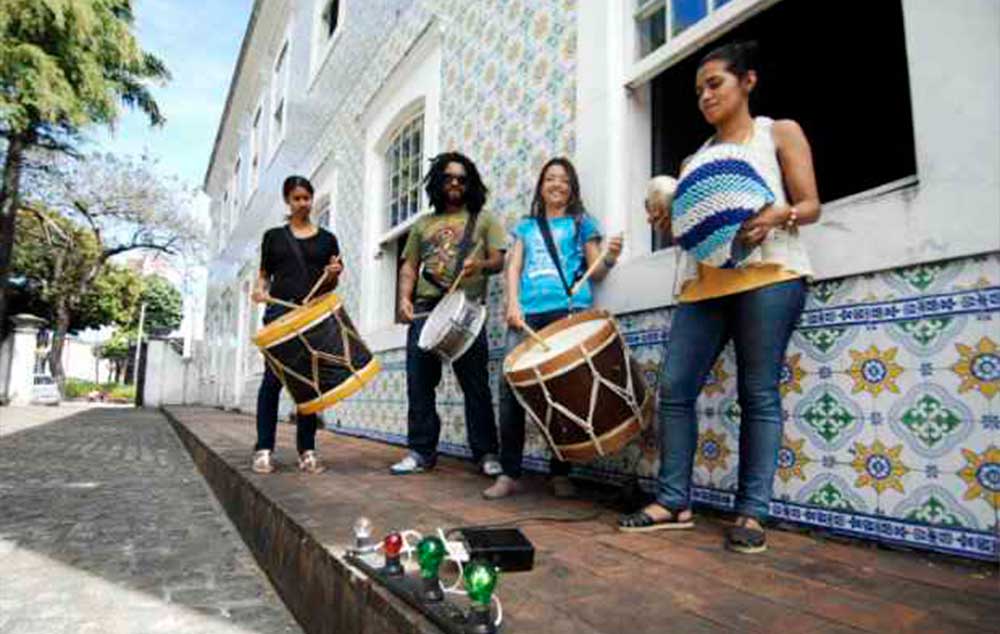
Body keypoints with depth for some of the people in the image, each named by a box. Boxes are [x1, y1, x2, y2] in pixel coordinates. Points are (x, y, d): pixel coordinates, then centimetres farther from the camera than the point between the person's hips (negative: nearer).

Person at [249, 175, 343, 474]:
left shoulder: (327, 239, 15)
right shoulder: (274, 236, 15)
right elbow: (264, 275, 17)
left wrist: (333, 274, -7)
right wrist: (259, 289, -4)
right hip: (280, 310, 0)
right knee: (273, 379, -6)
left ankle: (307, 450, 3)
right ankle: (264, 449, -2)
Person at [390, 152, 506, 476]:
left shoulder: (483, 219, 15)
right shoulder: (423, 225, 23)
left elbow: (498, 260, 5)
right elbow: (409, 267, 18)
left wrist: (481, 264, -17)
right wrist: (405, 298, 1)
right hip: (424, 310, 3)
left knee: (476, 385, -4)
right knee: (419, 384, 1)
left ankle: (486, 453, 3)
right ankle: (421, 452, 10)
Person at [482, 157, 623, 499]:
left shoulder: (581, 222, 18)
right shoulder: (526, 226, 26)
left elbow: (594, 272, 11)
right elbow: (514, 267, 13)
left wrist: (609, 258, -11)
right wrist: (513, 304, -4)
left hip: (568, 310, -2)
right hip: (527, 312, 2)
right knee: (511, 387, -8)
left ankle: (560, 474, 6)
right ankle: (509, 474, -1)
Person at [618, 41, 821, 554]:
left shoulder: (779, 133, 12)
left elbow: (811, 205, 4)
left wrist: (777, 215, -17)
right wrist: (667, 219, 0)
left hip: (768, 275, -4)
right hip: (704, 281, 5)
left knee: (758, 393, -5)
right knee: (674, 387, -4)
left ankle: (751, 512, 3)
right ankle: (674, 502, 5)